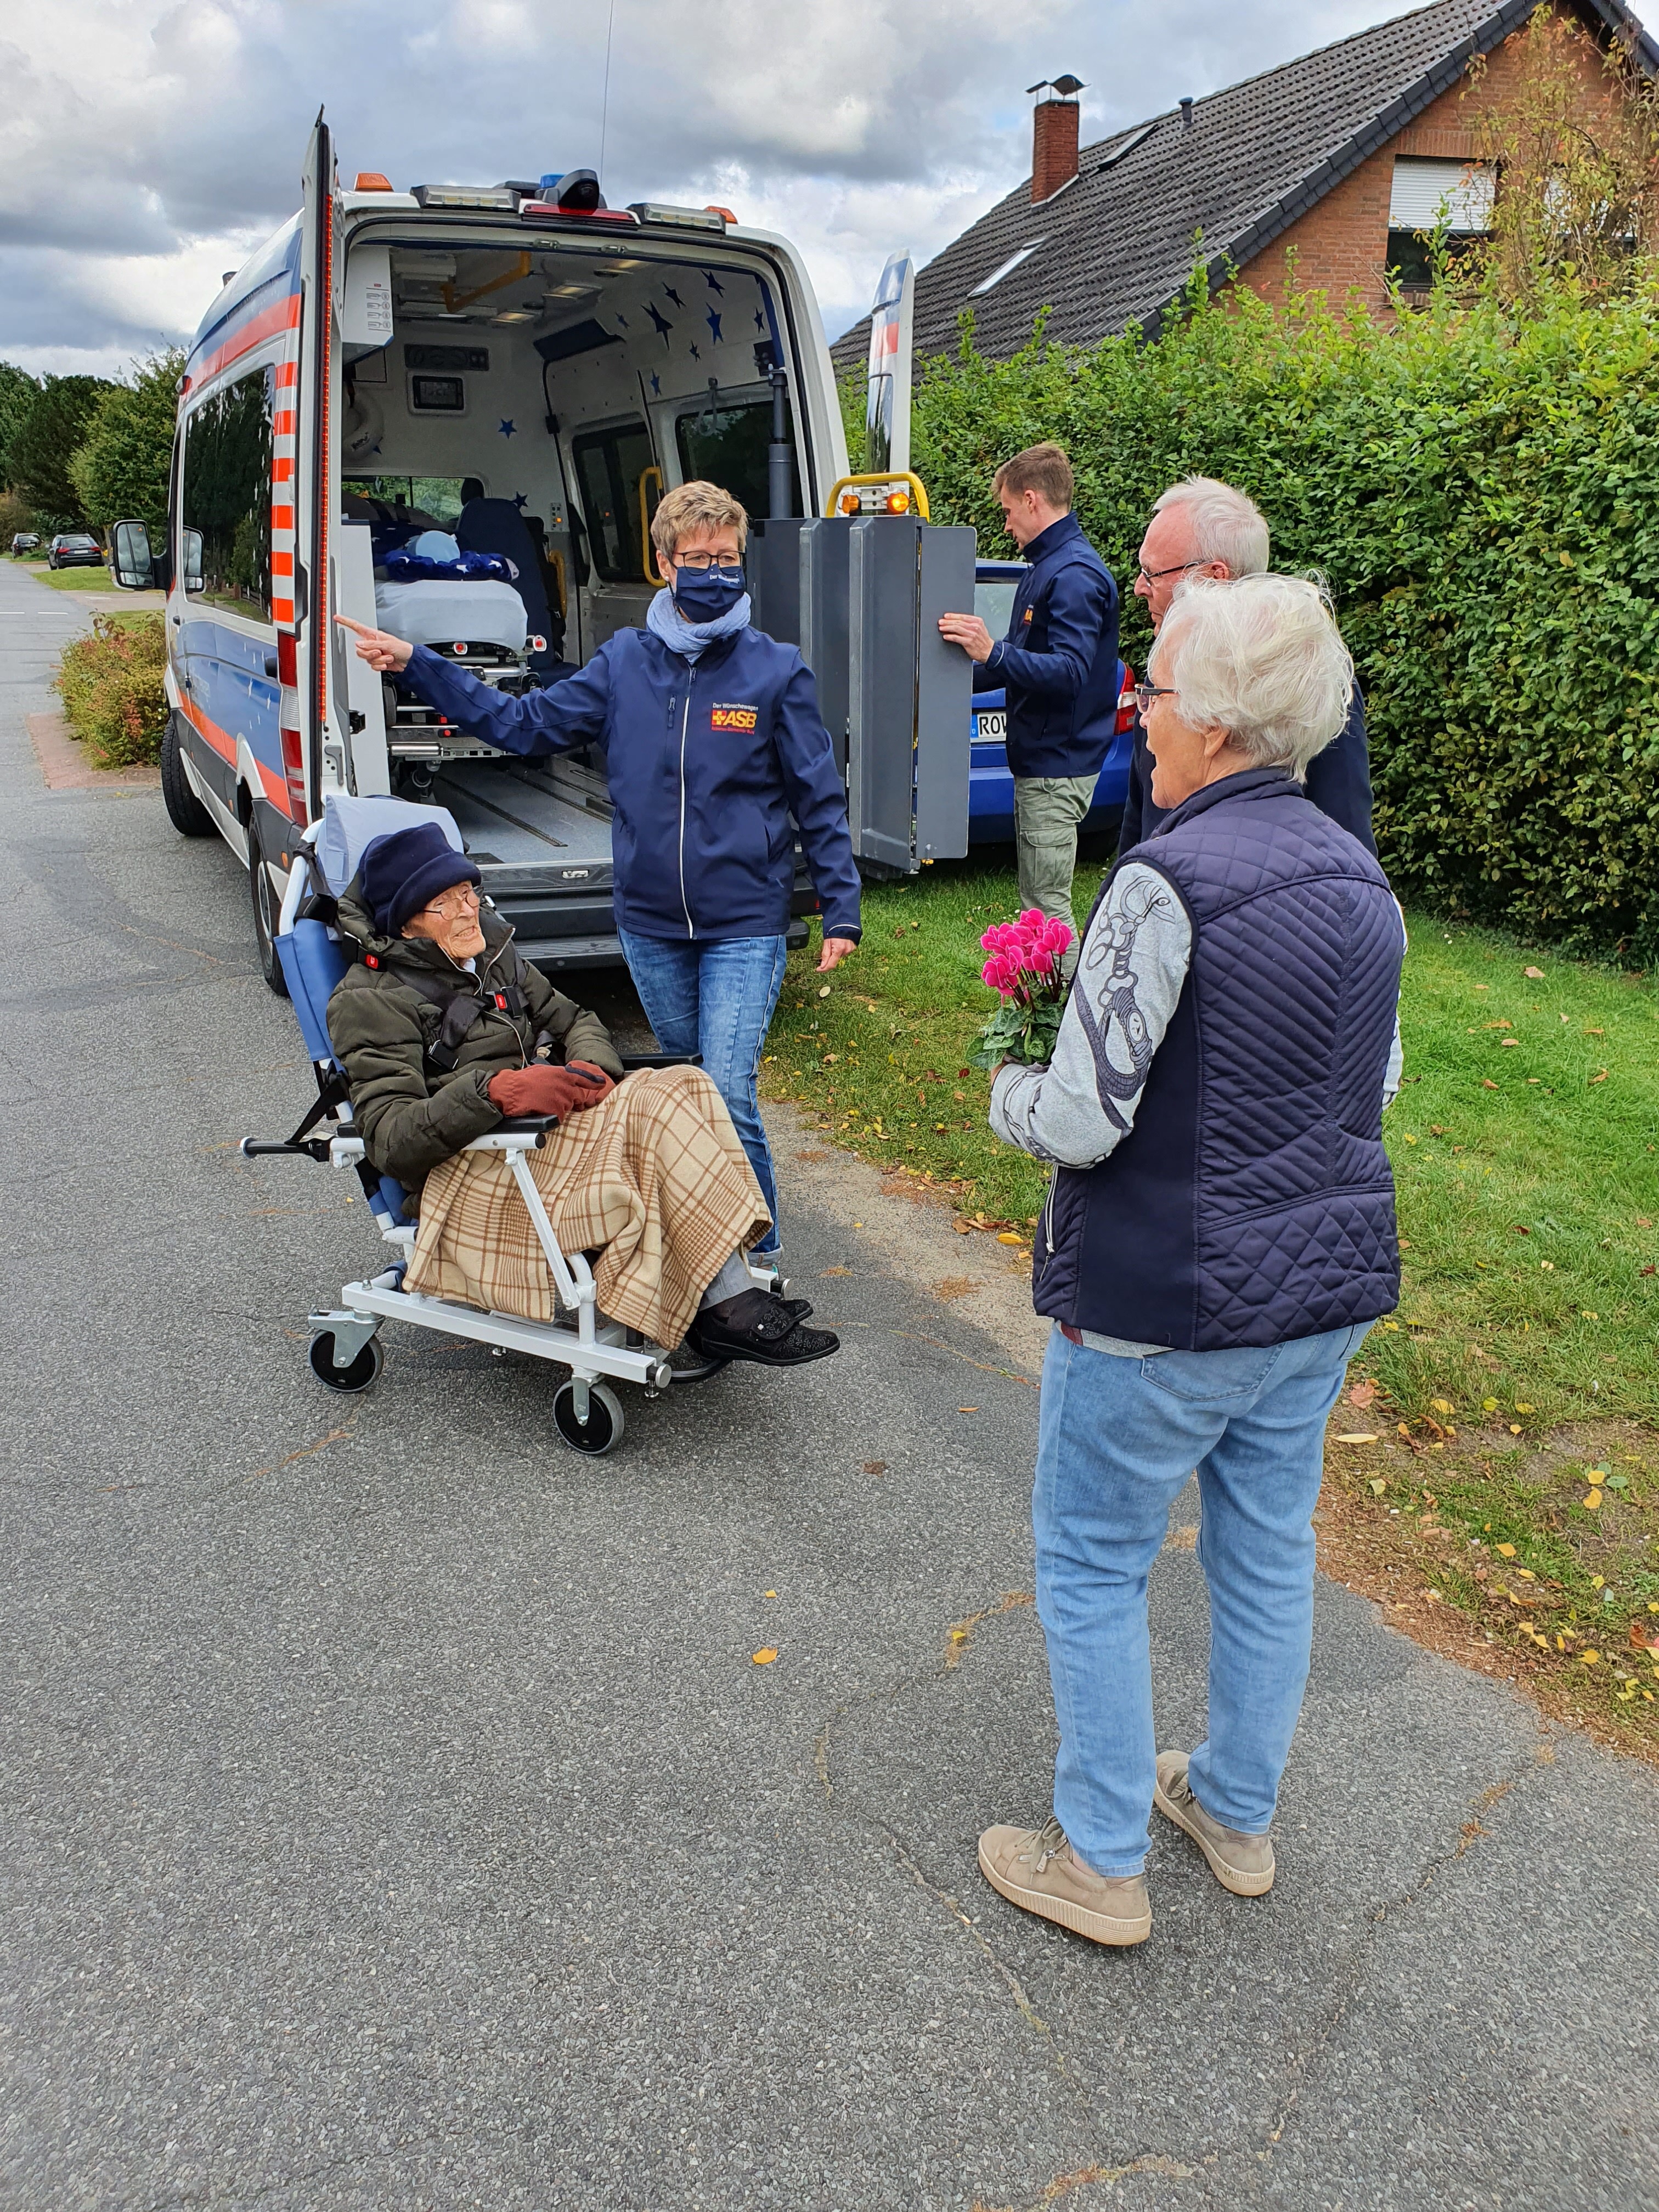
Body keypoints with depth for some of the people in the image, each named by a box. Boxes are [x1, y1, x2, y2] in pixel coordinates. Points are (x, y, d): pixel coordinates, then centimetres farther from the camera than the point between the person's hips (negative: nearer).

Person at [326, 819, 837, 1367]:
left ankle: (732, 1306, -29)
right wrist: (496, 1090, -32)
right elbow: (389, 1139, -16)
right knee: (650, 1111, -28)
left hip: (545, 1132, 8)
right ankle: (730, 1308, -26)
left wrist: (591, 1068, -5)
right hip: (470, 1180, -8)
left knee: (680, 1087, -19)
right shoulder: (372, 999, -5)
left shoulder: (489, 952, 19)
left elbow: (571, 1019, 22)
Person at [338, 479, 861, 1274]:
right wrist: (415, 664, 5)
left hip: (744, 926, -4)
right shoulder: (624, 662, 4)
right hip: (648, 923, 4)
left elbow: (819, 801, -1)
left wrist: (841, 911, -5)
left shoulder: (776, 670, -4)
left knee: (728, 1095, -11)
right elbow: (522, 724, 9)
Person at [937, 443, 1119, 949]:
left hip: (1056, 766, -11)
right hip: (1041, 759, 11)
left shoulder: (1074, 575, -17)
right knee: (1040, 897, 16)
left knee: (1047, 904, -7)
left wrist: (994, 652, -39)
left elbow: (1070, 671, -28)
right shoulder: (1047, 565, 17)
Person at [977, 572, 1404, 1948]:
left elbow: (1080, 1121, -23)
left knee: (1092, 1563, 11)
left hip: (1169, 1301, -8)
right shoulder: (1359, 879, 3)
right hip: (1329, 1279, 8)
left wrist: (1010, 1091, -2)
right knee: (1268, 1548, 21)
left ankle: (1102, 1863, 26)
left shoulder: (1170, 883, -23)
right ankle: (1239, 1813, 41)